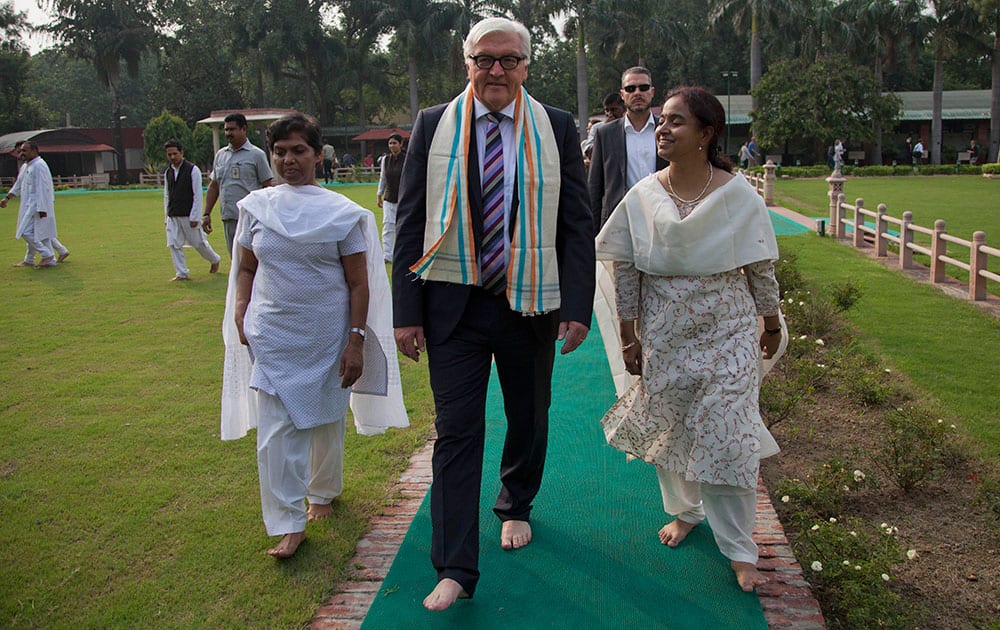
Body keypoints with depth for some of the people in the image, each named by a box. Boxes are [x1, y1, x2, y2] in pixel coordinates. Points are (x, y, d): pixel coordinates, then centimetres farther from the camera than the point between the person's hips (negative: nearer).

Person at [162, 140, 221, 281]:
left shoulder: (193, 170, -7)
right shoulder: (168, 172, 10)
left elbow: (198, 195, -10)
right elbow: (166, 196, 15)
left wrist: (195, 217, -14)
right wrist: (166, 216, 10)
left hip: (188, 215, -5)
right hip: (172, 216, 5)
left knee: (198, 242, 4)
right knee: (174, 245, 0)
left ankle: (215, 260, 29)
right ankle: (182, 273, 8)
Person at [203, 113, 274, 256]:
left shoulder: (256, 155, -2)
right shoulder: (220, 155, 15)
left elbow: (267, 188, -4)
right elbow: (213, 186, 19)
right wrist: (207, 214, 13)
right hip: (228, 218, 6)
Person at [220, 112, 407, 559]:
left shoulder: (342, 213, -5)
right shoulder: (256, 207, 3)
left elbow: (358, 284, -4)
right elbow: (245, 269, 13)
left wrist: (356, 342, -8)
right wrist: (240, 317, -1)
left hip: (327, 338, -1)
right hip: (271, 338, 1)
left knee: (326, 422, 14)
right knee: (275, 430, -3)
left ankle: (323, 493, 39)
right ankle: (287, 523, 8)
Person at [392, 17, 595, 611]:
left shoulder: (557, 128, 2)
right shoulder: (433, 125, 2)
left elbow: (577, 224, 1)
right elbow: (411, 223, 1)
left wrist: (577, 307, -6)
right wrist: (407, 311, -4)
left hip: (530, 305, 1)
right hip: (453, 304, -1)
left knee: (530, 420, 16)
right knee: (457, 432, 0)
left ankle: (516, 507, 44)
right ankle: (456, 570, 9)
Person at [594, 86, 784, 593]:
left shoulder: (738, 195, -10)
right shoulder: (643, 197, -5)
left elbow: (761, 269, 0)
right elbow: (624, 270, 1)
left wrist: (772, 324, 8)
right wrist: (629, 335, 2)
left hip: (727, 331, -2)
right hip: (664, 334, 2)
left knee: (727, 434, -2)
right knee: (669, 429, 13)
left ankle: (739, 551, 14)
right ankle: (685, 509, 41)